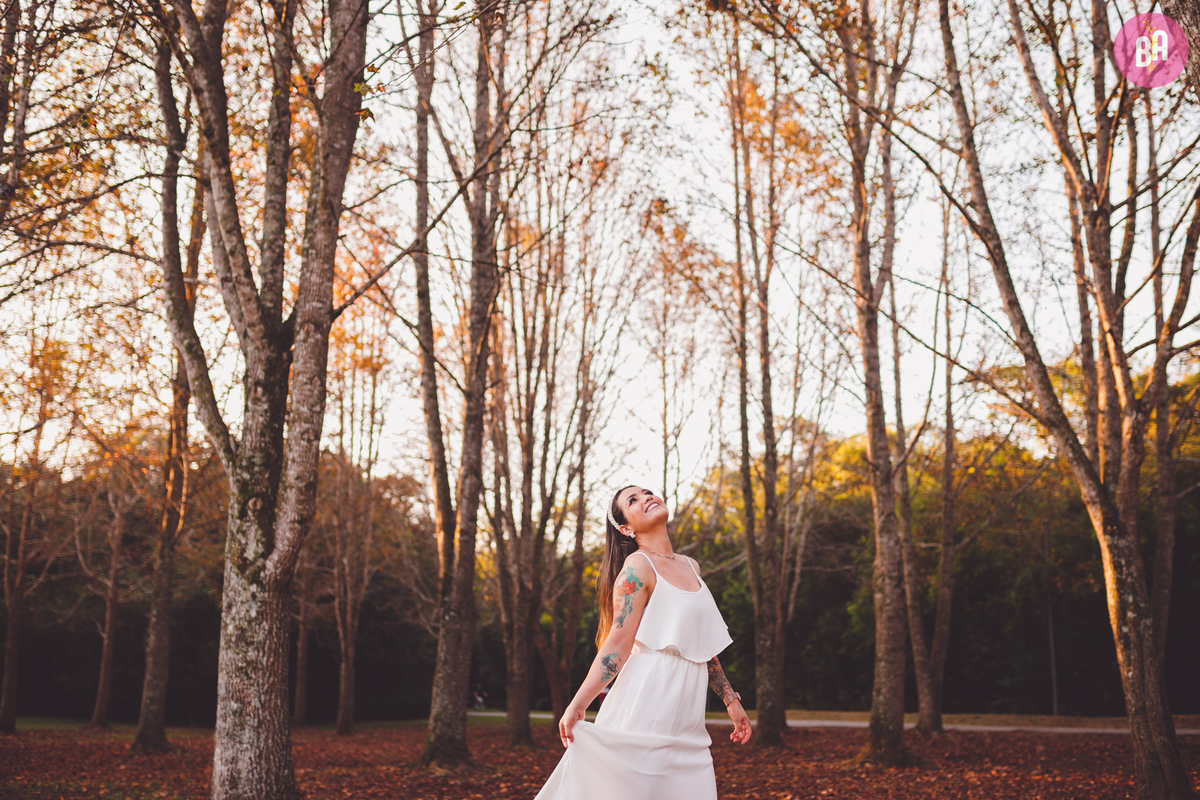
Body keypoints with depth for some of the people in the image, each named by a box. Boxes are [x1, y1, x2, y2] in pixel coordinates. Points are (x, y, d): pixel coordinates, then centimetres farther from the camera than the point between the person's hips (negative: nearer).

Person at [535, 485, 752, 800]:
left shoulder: (690, 567, 15)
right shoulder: (638, 566, -7)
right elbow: (618, 642, -14)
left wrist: (731, 700, 21)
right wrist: (577, 706, -24)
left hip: (686, 721, 7)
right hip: (646, 712, -7)